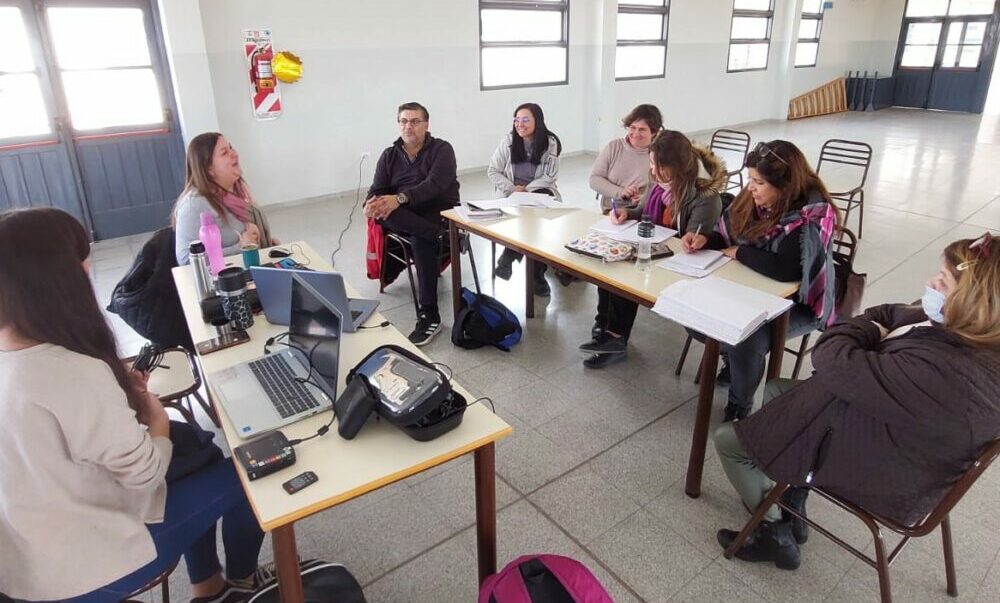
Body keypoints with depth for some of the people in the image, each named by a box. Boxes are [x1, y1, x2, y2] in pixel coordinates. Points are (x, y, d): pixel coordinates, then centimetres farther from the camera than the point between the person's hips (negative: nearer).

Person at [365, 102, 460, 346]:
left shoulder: (442, 149, -2)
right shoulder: (389, 155, 13)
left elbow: (434, 184, -19)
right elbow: (377, 190, 3)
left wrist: (400, 199, -35)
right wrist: (370, 205, -23)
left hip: (440, 212, -4)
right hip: (405, 217, 4)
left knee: (421, 239, -36)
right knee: (381, 210, -29)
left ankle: (429, 316, -34)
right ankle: (440, 236, -37)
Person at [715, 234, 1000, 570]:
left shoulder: (942, 369, -39)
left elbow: (833, 361, -31)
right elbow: (887, 315, 5)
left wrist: (868, 331, -13)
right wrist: (875, 330, -16)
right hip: (896, 432, 10)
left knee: (728, 439, 0)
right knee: (776, 389, 20)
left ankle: (777, 533, 22)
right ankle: (792, 506, 26)